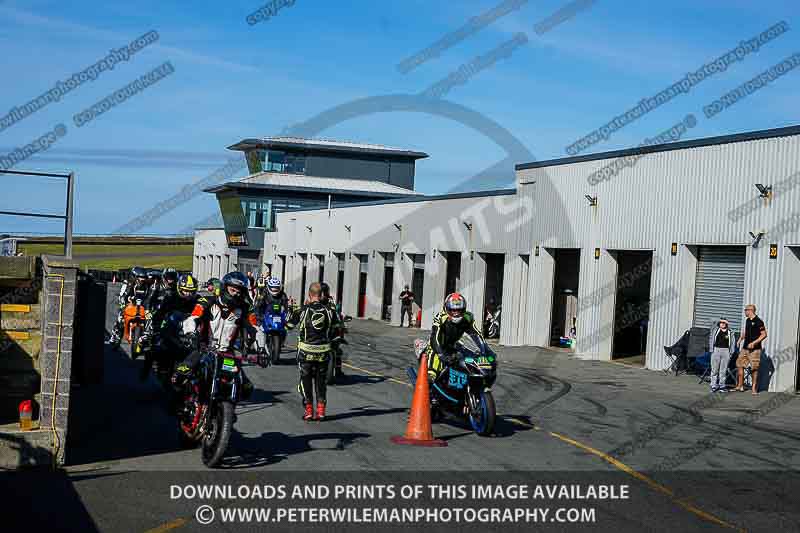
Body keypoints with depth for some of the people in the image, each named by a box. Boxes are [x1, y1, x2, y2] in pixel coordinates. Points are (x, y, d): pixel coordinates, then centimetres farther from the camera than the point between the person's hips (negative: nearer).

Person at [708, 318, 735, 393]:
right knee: (714, 369, 0)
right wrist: (711, 349, -2)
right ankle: (714, 386, 4)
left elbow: (733, 342, 12)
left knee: (723, 370, 2)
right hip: (716, 350, 0)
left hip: (725, 351, 0)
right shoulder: (715, 330, 7)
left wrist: (731, 352, 5)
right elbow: (711, 339, 6)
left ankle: (722, 385, 8)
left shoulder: (730, 332, 8)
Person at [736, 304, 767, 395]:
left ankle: (754, 388, 4)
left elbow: (764, 334, -13)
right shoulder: (747, 320, 13)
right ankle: (740, 386, 13)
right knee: (739, 365, 5)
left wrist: (753, 343, -18)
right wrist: (740, 339, 13)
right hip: (745, 348, 8)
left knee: (754, 368, -3)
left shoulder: (758, 322, -11)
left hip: (755, 349, -8)